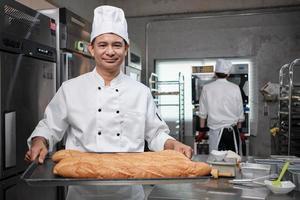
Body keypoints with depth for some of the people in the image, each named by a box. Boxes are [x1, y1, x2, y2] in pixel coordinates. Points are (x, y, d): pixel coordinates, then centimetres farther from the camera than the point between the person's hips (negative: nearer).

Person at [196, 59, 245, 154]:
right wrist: (239, 130, 19)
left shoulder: (207, 88, -3)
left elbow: (203, 112, 3)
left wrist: (202, 130, 13)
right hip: (232, 130, 1)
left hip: (216, 131, -1)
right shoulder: (235, 88, -1)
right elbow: (240, 112, 6)